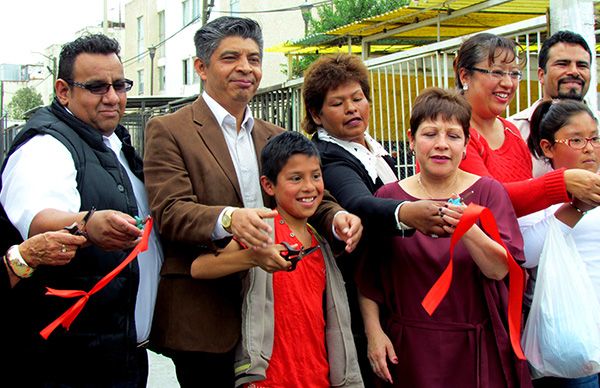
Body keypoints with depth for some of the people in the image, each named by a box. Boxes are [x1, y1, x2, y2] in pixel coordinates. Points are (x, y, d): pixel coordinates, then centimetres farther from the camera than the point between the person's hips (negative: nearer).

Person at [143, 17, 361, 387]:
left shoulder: (276, 137, 16)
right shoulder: (168, 131, -3)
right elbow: (170, 212, -14)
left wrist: (335, 217, -14)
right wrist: (228, 218, -34)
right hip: (205, 319, -5)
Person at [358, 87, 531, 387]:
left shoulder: (488, 191, -2)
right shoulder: (387, 197, -1)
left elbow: (499, 269, -13)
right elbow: (367, 275, 3)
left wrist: (468, 231, -30)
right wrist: (374, 331, -5)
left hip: (476, 348, 0)